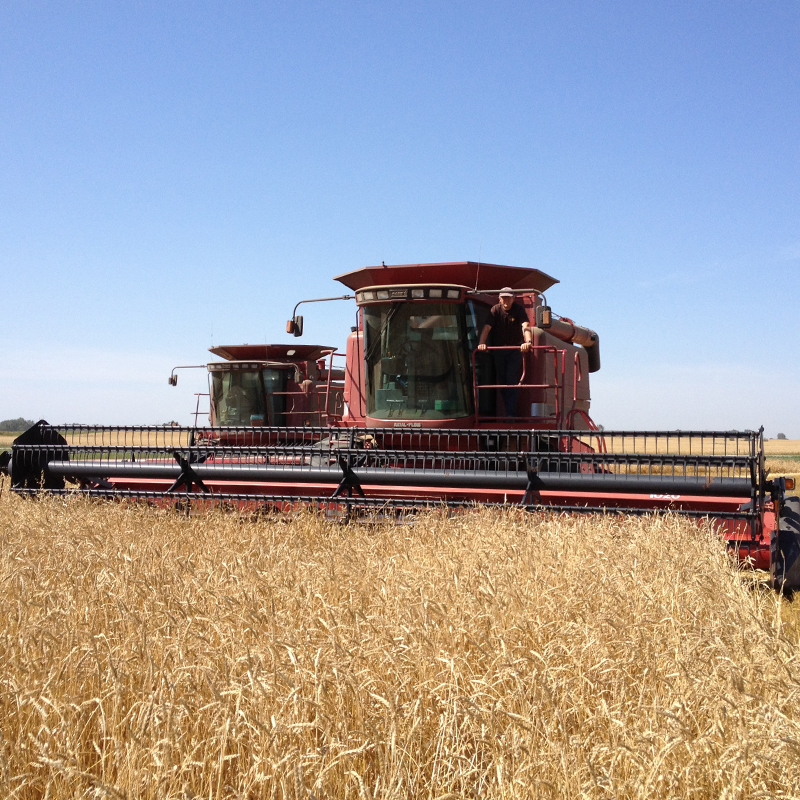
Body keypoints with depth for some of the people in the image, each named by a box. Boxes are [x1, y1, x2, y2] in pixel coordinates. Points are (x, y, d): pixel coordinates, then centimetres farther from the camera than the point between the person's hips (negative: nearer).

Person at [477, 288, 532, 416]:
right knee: (501, 381, 7)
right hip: (498, 349, 3)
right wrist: (481, 343, -35)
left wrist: (527, 341, -45)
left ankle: (511, 414, -12)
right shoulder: (495, 310, -6)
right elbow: (487, 327, -18)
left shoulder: (519, 310, -10)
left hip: (515, 349, -3)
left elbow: (525, 326, -25)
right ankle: (509, 411, 22)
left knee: (512, 381, -11)